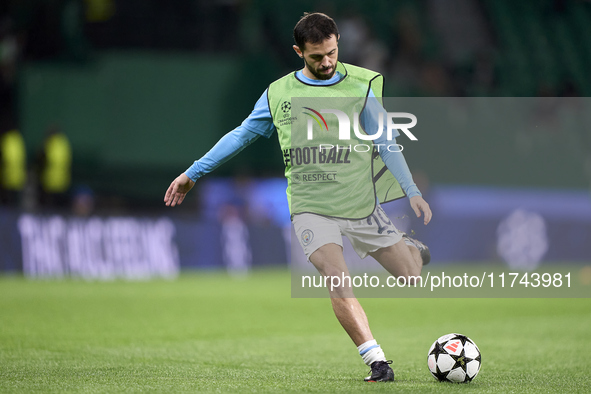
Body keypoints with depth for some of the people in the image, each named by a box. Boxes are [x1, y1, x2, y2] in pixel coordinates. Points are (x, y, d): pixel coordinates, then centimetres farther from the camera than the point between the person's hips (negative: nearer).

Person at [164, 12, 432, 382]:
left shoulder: (360, 87, 2)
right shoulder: (279, 93, 5)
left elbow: (385, 143, 6)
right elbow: (242, 134, 15)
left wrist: (412, 191, -4)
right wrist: (193, 173, 15)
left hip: (362, 205, 0)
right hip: (312, 208, 0)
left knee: (415, 282, 1)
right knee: (339, 284, -22)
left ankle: (409, 252, 36)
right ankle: (377, 362, -16)